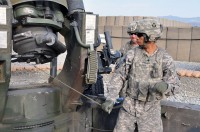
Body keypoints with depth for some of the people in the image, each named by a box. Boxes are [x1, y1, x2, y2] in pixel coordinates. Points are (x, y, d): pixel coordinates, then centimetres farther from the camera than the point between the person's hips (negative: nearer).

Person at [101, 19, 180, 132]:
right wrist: (110, 99, -10)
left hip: (150, 109, -1)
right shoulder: (132, 54, -5)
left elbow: (174, 86, -7)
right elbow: (119, 77, 0)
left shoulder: (166, 59, -9)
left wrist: (165, 87, -30)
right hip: (129, 106, 2)